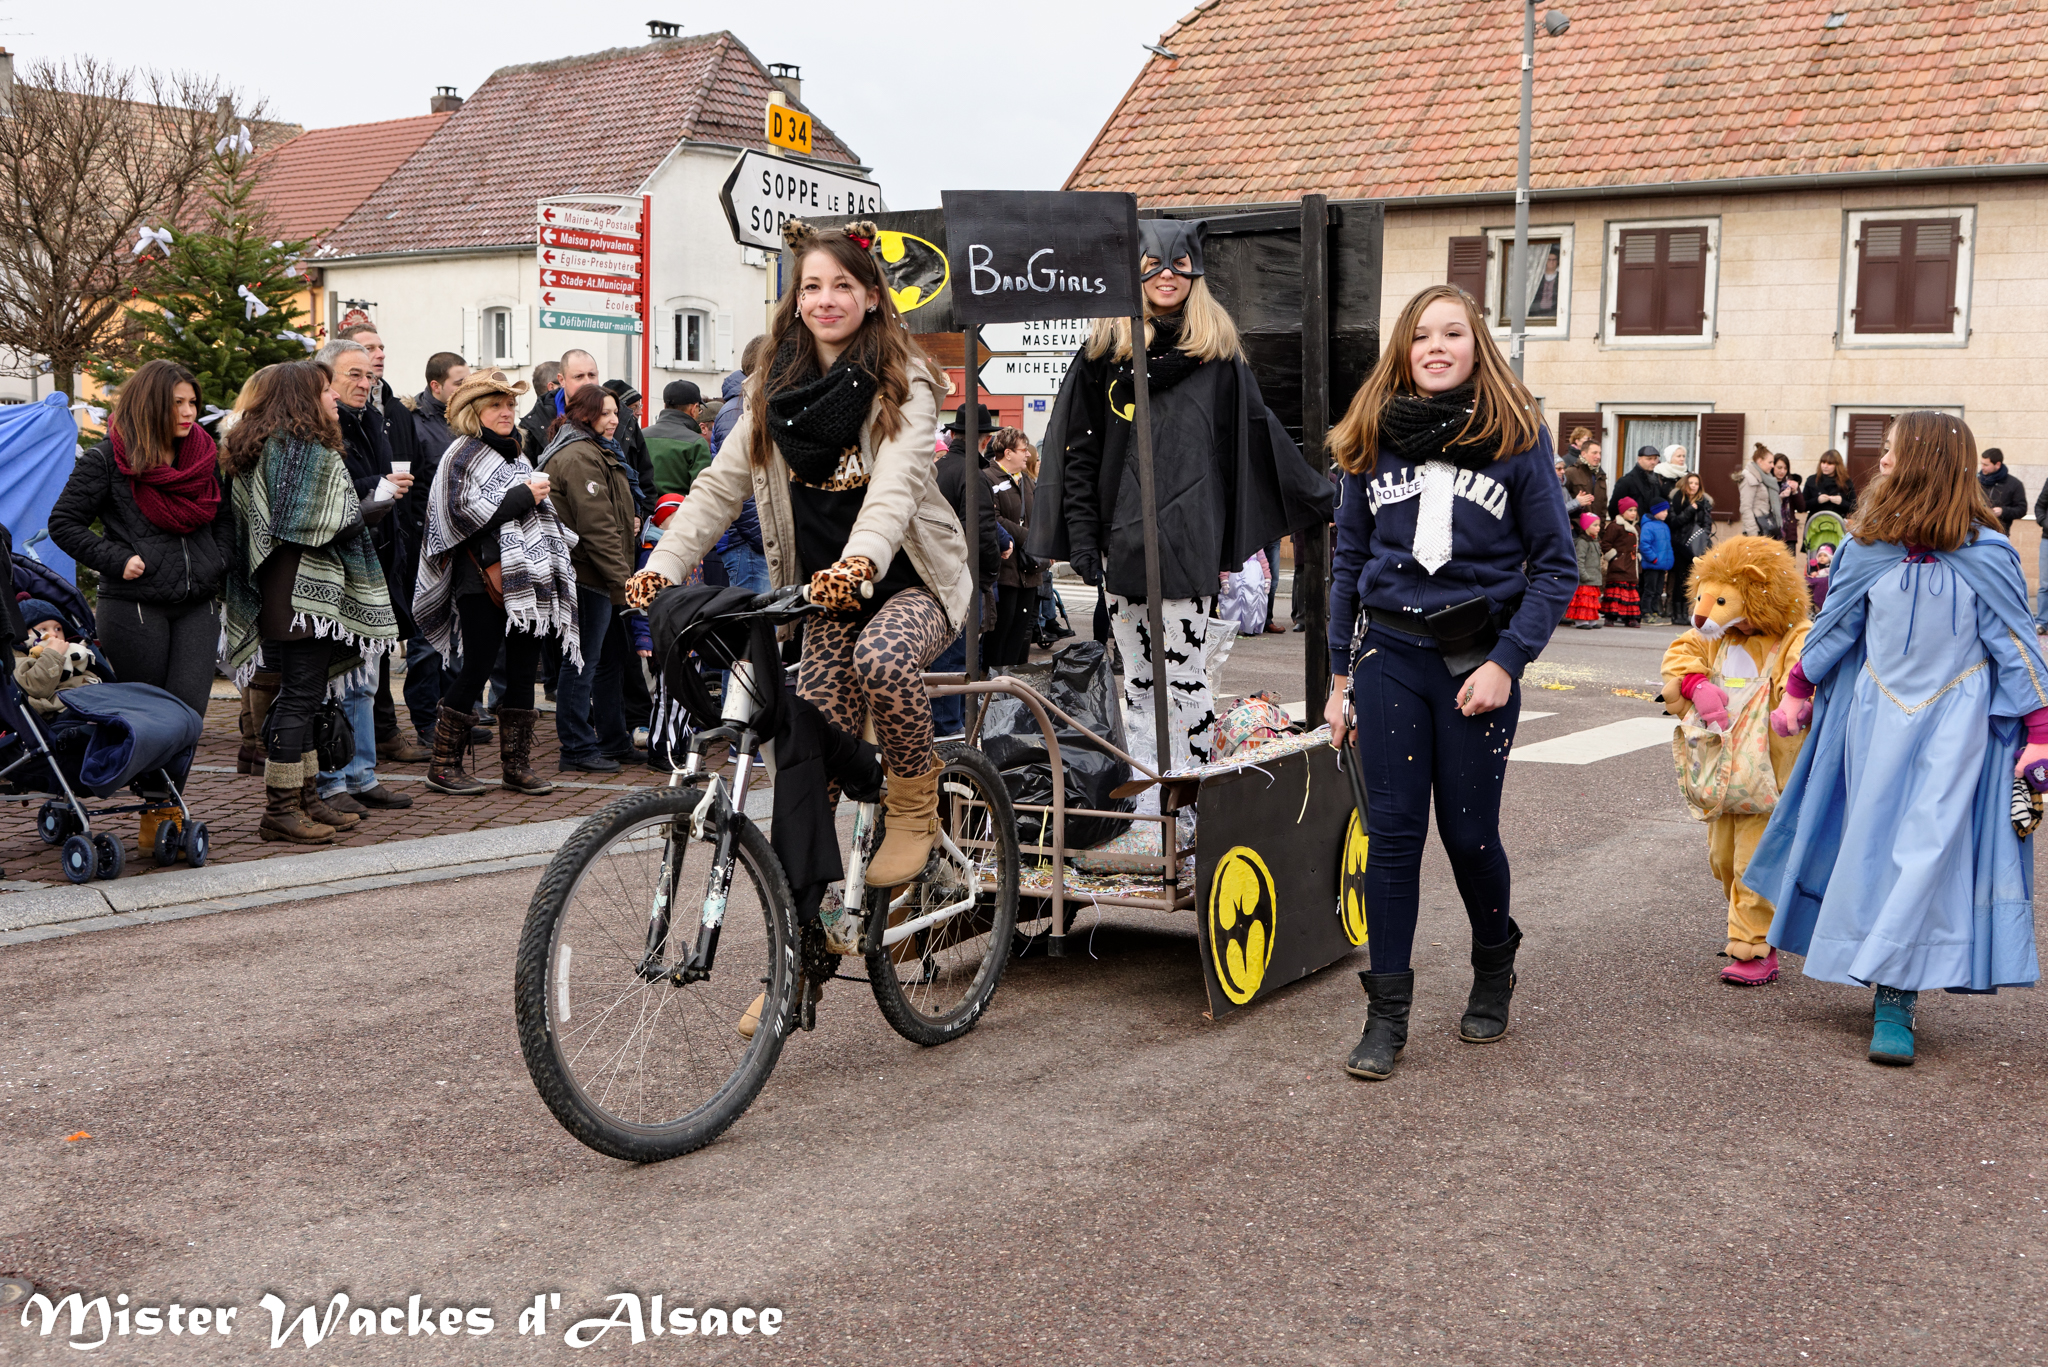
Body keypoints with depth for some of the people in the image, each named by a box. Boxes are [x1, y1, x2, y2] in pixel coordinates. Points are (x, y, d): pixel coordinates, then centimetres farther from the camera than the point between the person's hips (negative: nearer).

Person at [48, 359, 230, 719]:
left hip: (197, 607, 4)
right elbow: (64, 523, -3)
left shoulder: (204, 454, 11)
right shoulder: (106, 459, -5)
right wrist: (118, 561, -12)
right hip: (133, 608, -4)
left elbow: (224, 517, 24)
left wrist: (219, 561, 7)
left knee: (189, 709, -6)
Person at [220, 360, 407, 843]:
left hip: (278, 594, 11)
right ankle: (281, 810, -3)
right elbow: (319, 525, -21)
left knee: (300, 696, 14)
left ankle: (305, 799, 20)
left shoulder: (264, 445, 18)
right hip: (303, 592, -11)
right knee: (300, 697, -6)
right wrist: (380, 502, -10)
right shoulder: (305, 449, -14)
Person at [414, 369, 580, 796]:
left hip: (526, 581, 7)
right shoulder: (462, 455, -2)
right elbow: (463, 512, -16)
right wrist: (523, 496, -13)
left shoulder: (516, 454, 22)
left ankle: (516, 765, 11)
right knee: (476, 670, -6)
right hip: (483, 581, -7)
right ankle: (444, 765, 3)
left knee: (523, 671, 5)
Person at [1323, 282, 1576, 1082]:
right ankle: (1387, 1012, 8)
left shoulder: (1517, 438, -2)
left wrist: (1506, 662, -12)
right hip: (1388, 654, 2)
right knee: (1391, 832, 0)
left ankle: (1494, 970, 32)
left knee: (1470, 832, 4)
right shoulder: (1372, 441, 7)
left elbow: (1555, 566, -3)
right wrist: (1341, 676, 9)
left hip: (1477, 658, -2)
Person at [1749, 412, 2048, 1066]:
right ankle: (1892, 982, 17)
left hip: (1954, 727, -3)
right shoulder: (1866, 549, 2)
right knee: (1873, 847, 3)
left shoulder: (1987, 553, -7)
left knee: (1926, 852, -8)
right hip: (1877, 719, 3)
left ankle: (1895, 1002, -7)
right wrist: (1797, 693, 19)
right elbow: (1833, 630, 14)